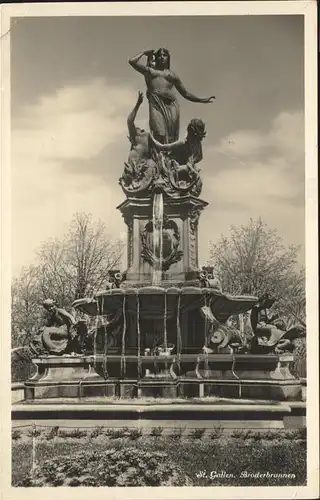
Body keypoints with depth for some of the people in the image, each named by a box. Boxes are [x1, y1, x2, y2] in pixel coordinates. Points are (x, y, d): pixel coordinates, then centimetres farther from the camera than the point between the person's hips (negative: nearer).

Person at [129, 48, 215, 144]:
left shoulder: (171, 74, 24)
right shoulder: (149, 71, 21)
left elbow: (186, 93, 25)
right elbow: (132, 61, 11)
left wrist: (203, 100, 21)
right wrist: (144, 53, 24)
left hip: (171, 105, 2)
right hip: (156, 104, -2)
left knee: (171, 138, -9)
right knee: (159, 135, -20)